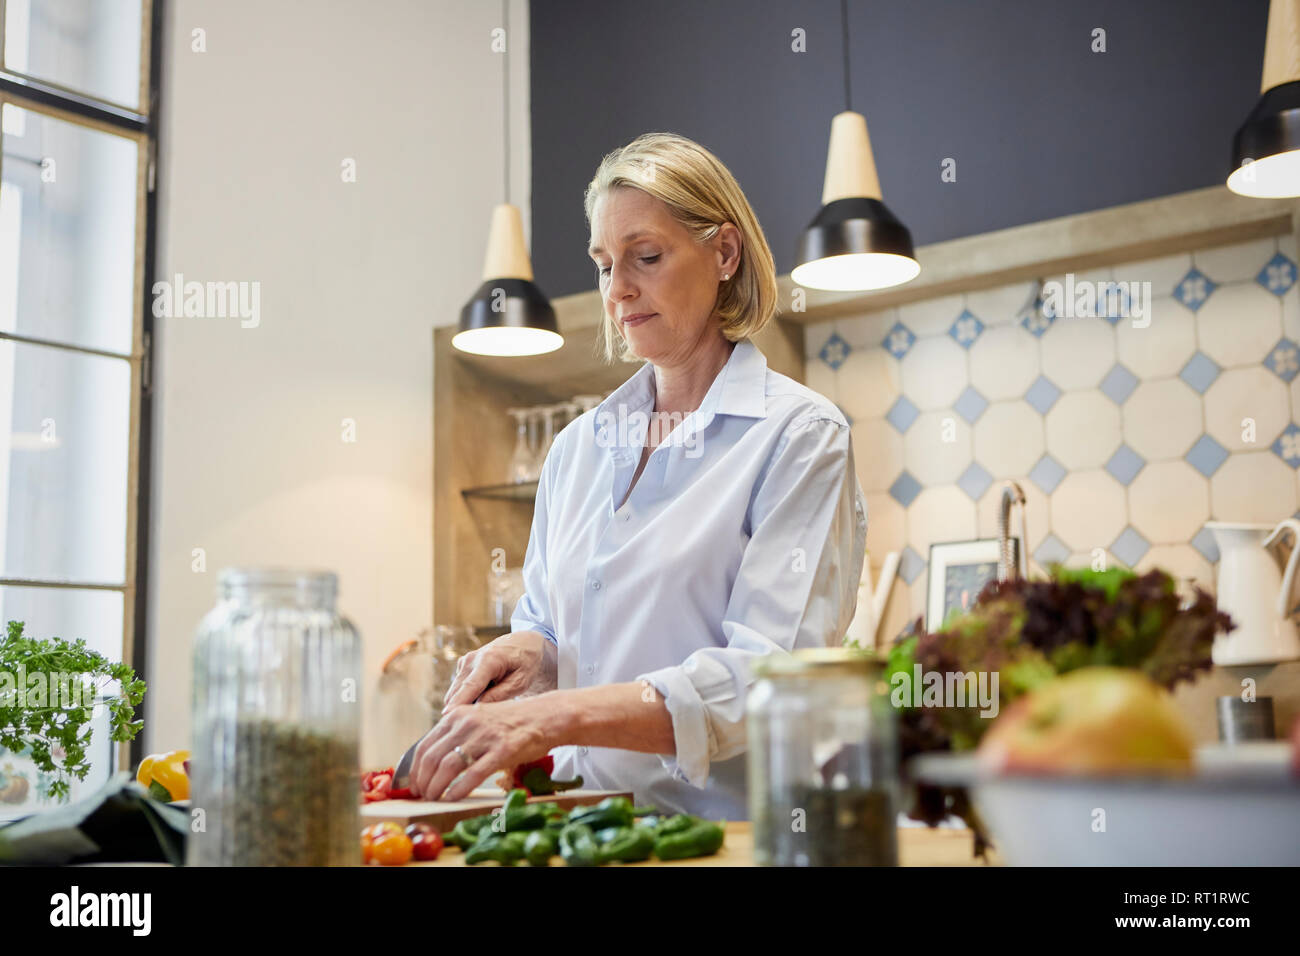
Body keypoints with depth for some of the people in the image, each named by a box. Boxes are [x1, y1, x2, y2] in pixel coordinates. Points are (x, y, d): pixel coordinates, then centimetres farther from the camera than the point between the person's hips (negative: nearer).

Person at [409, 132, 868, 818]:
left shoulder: (800, 434, -1)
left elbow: (771, 675, -11)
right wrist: (527, 654, 0)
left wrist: (560, 716, -21)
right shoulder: (577, 446, 16)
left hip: (726, 829, -3)